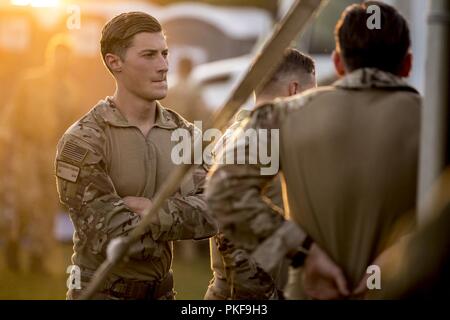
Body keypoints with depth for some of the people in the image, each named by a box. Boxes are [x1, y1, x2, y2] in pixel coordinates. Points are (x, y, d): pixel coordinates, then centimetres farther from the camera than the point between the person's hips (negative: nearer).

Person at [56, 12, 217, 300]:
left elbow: (210, 215, -7)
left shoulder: (184, 134, 3)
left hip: (160, 293, 5)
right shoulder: (81, 142, -16)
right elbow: (110, 237, -22)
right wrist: (179, 217, -10)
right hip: (100, 294, -5)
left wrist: (153, 211, -23)